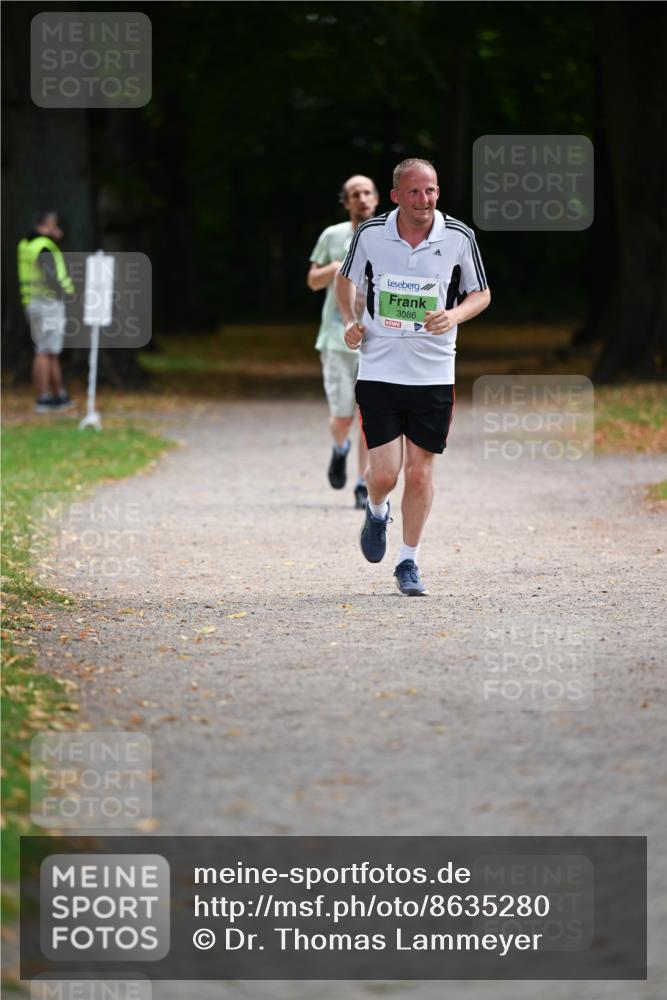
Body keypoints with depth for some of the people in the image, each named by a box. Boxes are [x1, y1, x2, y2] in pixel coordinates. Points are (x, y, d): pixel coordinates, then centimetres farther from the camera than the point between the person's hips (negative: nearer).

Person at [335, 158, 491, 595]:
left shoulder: (459, 237, -5)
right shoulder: (370, 234, -4)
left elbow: (481, 294, 7)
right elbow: (346, 279, 15)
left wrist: (454, 315, -14)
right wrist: (350, 321, 0)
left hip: (434, 373, 1)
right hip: (379, 369, 0)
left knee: (420, 471, 2)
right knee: (385, 472, -7)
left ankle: (409, 562, 18)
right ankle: (377, 512, 30)